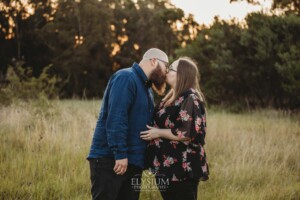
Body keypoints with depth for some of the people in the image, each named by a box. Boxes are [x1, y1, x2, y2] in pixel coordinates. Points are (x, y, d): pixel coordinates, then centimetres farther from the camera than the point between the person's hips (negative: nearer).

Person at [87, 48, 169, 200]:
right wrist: (120, 154, -23)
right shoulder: (126, 78, -11)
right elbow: (116, 118, -20)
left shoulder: (146, 88, 19)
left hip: (133, 162, 9)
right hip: (110, 159, -9)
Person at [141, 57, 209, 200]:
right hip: (168, 167, 10)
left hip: (183, 169, -10)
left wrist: (159, 133, -16)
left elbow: (189, 133, -24)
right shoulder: (173, 98, 15)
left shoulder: (190, 99, -15)